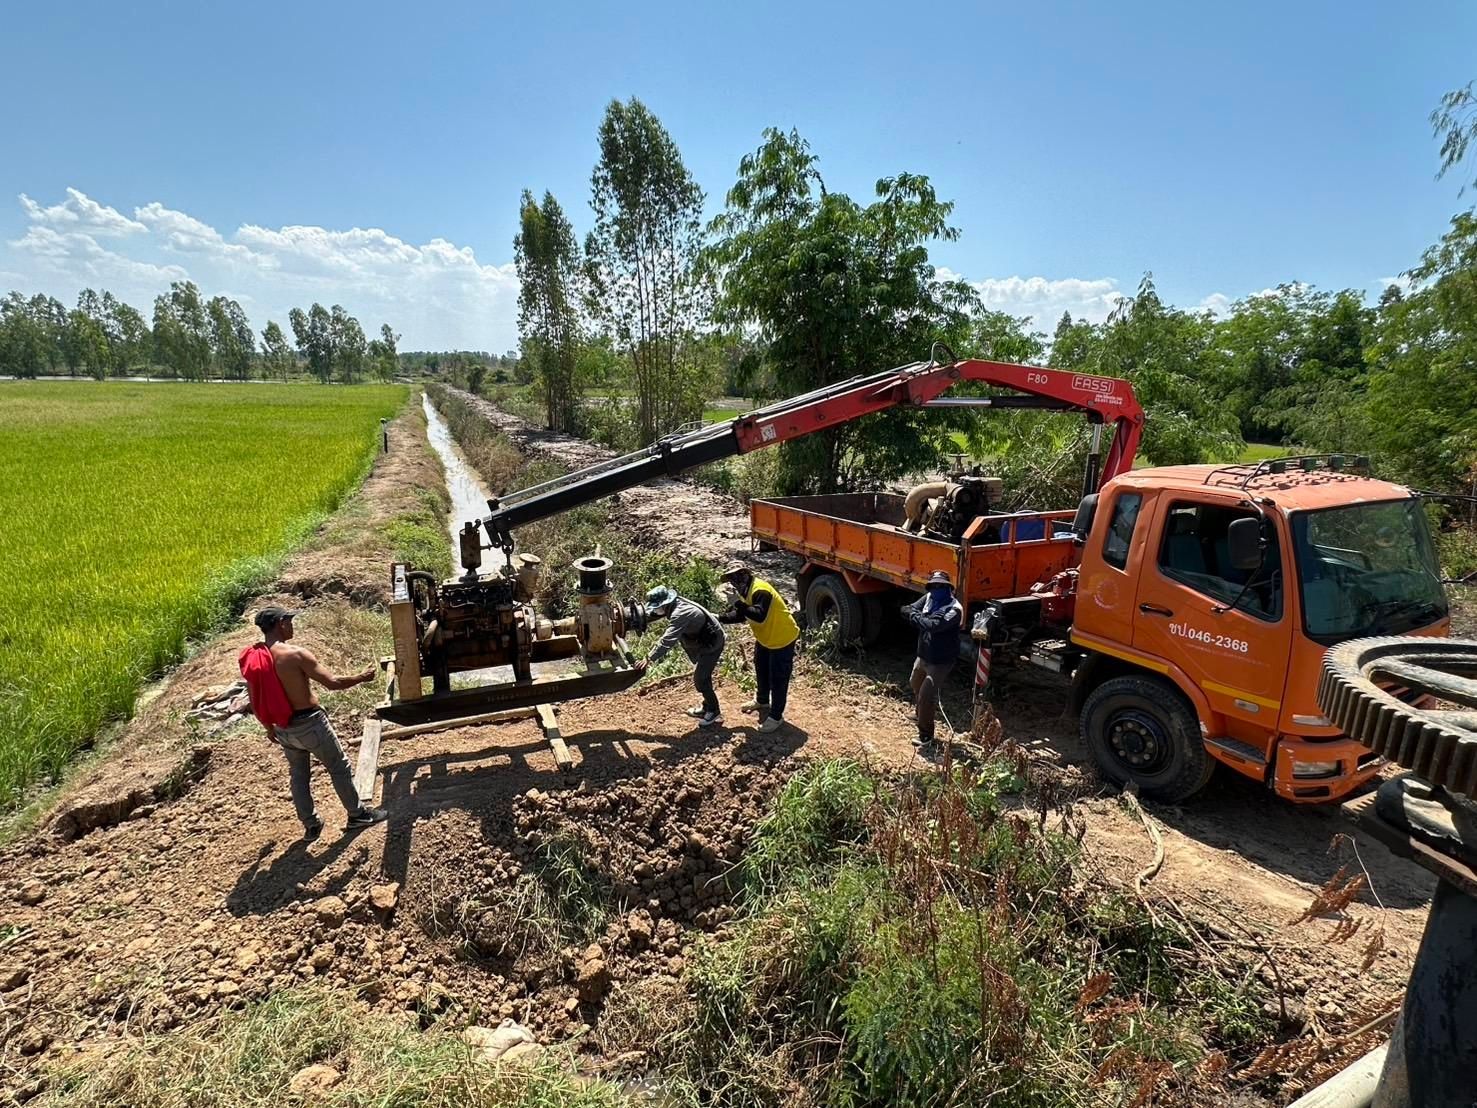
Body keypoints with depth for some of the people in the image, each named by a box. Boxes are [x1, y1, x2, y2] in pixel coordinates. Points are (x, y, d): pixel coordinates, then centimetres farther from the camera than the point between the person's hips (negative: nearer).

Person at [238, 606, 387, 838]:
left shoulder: (250, 658, -1)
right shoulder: (295, 654, -23)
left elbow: (255, 701, 9)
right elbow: (332, 683, -20)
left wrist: (269, 727, 22)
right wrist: (362, 677, -5)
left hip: (283, 729, 7)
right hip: (309, 723, -7)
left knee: (298, 774, 22)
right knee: (339, 768, 11)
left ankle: (310, 824, 32)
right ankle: (357, 814, 23)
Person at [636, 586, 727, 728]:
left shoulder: (680, 614, -34)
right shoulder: (674, 605, -6)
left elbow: (668, 640, -40)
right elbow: (652, 615, 11)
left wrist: (650, 659, -41)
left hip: (712, 644, -10)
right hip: (703, 642, 10)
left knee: (700, 679, -5)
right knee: (701, 676, 20)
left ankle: (714, 713, 10)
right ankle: (707, 705, 37)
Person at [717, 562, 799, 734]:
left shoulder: (760, 591, -30)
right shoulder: (746, 591, 2)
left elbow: (760, 616, -43)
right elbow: (741, 615, 10)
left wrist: (740, 604, -46)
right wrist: (720, 618, -1)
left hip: (782, 639, -10)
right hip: (765, 638, 10)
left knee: (778, 678, -2)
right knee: (761, 671, 25)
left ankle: (776, 717, 9)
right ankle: (762, 701, 47)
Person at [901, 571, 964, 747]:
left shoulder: (954, 609, -25)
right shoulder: (928, 598, -2)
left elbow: (933, 625, -37)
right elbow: (906, 609, -4)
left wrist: (914, 616, -23)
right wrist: (915, 613, -26)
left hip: (941, 660, -8)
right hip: (923, 655, 8)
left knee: (926, 694, -10)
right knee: (916, 684, 29)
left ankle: (926, 734, 7)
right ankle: (921, 712, 56)